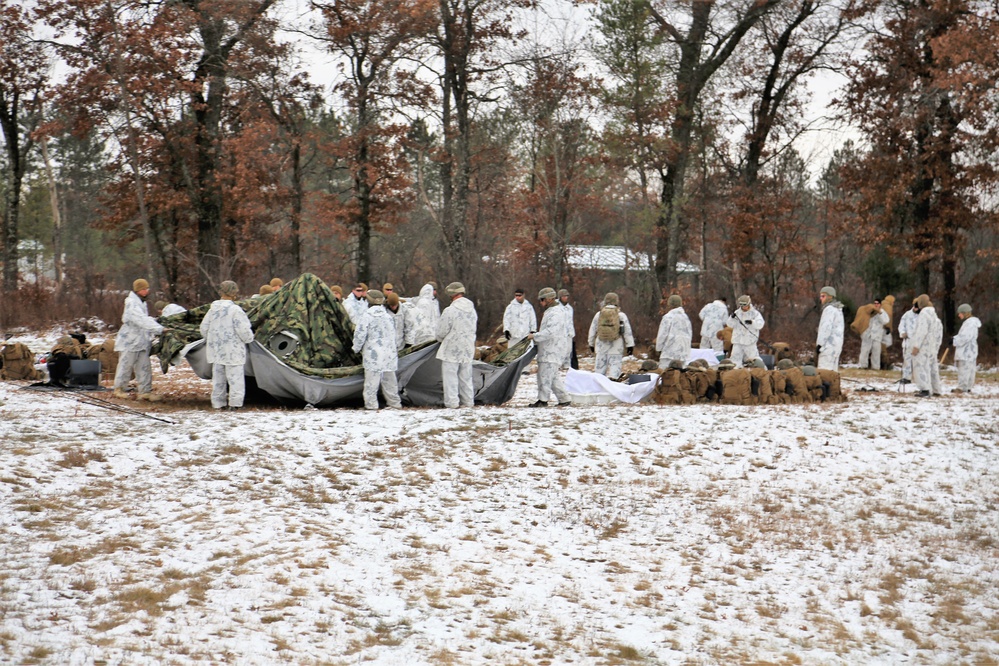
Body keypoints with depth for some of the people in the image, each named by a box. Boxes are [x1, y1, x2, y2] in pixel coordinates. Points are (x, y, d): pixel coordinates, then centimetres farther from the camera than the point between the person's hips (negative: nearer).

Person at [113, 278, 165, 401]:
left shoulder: (141, 303, 14)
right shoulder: (132, 304, -18)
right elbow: (143, 321, -29)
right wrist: (159, 329, -35)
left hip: (141, 341, 9)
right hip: (129, 341, -9)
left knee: (144, 367, 4)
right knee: (126, 365, 3)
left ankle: (145, 391, 5)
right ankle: (119, 389, 18)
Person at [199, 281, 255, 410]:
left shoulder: (213, 309, 4)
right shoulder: (235, 310, -16)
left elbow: (204, 328, 11)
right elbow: (243, 330, -17)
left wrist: (210, 341, 27)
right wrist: (249, 338, 4)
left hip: (216, 350, 6)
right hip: (233, 351, -6)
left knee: (218, 377, 14)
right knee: (235, 376, -1)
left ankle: (218, 402, 18)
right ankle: (235, 402, -5)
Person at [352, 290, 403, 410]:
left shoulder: (366, 315, -9)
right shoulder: (389, 316, 10)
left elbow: (360, 334, -10)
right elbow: (393, 334, 16)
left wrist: (357, 348, 5)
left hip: (373, 354, -6)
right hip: (389, 353, 6)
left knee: (371, 380, -3)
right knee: (389, 379, 14)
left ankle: (371, 404, -4)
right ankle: (394, 403, 19)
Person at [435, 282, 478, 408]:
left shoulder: (450, 310, -18)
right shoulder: (472, 309, 5)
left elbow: (440, 332, -11)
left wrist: (442, 339, 10)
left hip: (452, 348, -7)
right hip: (468, 349, 7)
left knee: (450, 375, 1)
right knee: (466, 377, 14)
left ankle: (451, 402, -1)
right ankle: (468, 401, 17)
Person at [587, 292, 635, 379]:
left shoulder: (598, 314, 5)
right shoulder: (621, 315, -3)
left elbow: (592, 330, 12)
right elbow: (627, 331, -2)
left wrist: (591, 343, 22)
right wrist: (630, 345, 4)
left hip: (601, 346, 3)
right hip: (616, 346, -3)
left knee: (600, 366, 9)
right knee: (614, 365, -3)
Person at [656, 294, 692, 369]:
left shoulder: (668, 317, -9)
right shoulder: (686, 317, 9)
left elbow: (662, 335, -7)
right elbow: (690, 335, 13)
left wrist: (658, 348, 8)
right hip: (684, 354, 6)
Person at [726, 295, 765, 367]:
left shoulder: (755, 313, -1)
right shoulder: (737, 313, 8)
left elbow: (760, 325, -13)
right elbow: (730, 325, 5)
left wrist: (752, 322, -32)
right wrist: (732, 318, -15)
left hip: (750, 342, -3)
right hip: (738, 342, 3)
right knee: (735, 361, 1)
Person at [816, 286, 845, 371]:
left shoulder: (829, 309, -12)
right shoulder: (838, 309, 19)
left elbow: (826, 328, -20)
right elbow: (842, 326, 23)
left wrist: (819, 344, -18)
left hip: (828, 345, -10)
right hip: (837, 344, 10)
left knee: (824, 370, -13)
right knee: (833, 371, 11)